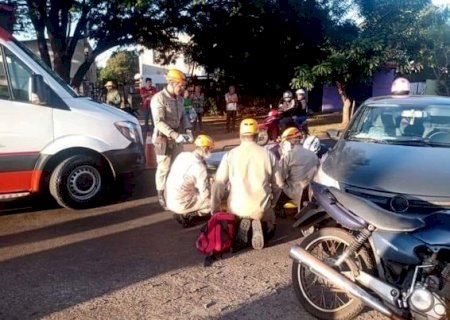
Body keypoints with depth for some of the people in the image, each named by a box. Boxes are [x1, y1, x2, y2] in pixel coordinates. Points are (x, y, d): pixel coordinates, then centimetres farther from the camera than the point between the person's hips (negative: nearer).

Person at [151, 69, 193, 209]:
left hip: (177, 137, 7)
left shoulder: (179, 98, 6)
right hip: (164, 138, -7)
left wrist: (188, 130, -4)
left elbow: (183, 116, 14)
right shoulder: (158, 98, -17)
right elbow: (159, 122, -23)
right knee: (163, 168, 1)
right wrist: (175, 135, -30)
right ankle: (161, 195, 15)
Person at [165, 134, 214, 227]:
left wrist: (207, 178, 16)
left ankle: (184, 213, 15)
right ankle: (186, 214, 4)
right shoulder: (199, 166, -22)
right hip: (181, 204, -8)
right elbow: (206, 193, -18)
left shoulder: (182, 155, 1)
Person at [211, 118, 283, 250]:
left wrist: (214, 209, 4)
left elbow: (218, 184, -7)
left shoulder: (230, 155, -5)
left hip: (237, 208, 0)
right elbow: (278, 184, 4)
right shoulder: (268, 154, -3)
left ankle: (241, 225, -3)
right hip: (261, 208, 0)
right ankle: (261, 225, -4)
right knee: (270, 227, 32)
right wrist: (273, 202, 22)